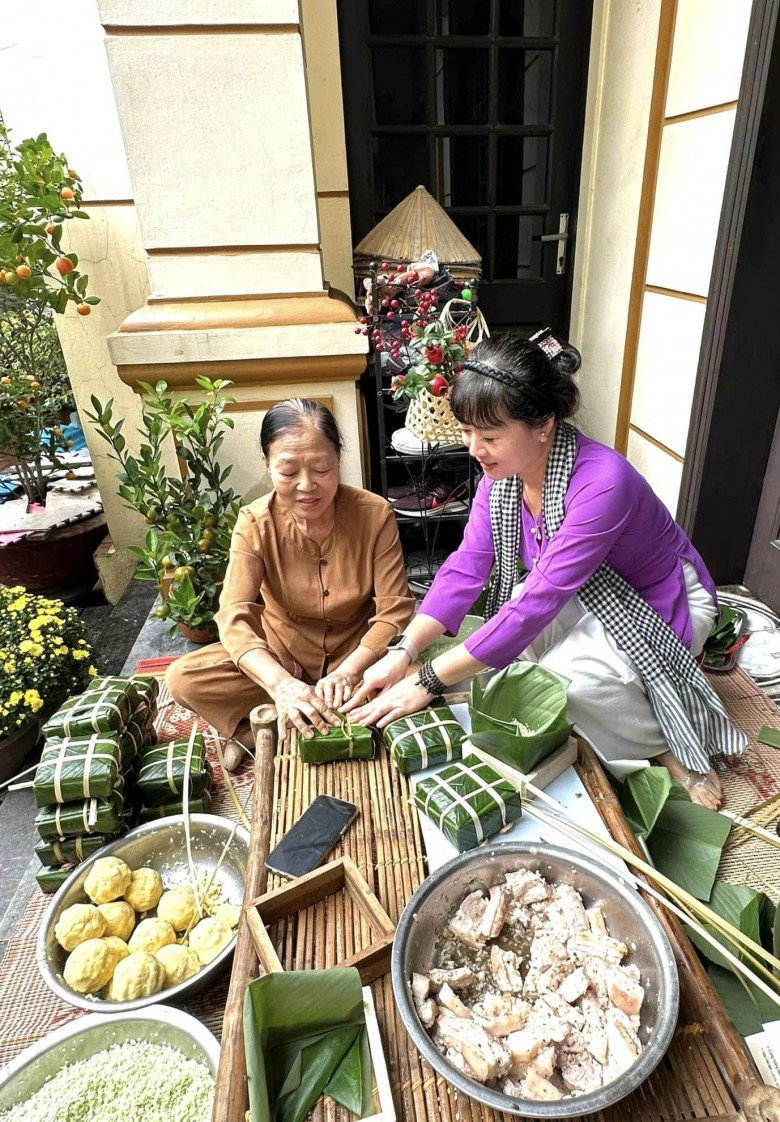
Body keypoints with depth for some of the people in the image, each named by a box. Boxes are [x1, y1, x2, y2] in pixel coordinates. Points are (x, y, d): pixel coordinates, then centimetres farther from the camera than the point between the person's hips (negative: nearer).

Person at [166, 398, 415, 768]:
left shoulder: (374, 514, -19)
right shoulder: (255, 523, -18)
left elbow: (394, 611, -19)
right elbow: (235, 618, -27)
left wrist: (348, 671, -36)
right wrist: (280, 683, -45)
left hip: (358, 650, 1)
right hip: (282, 654, 0)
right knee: (182, 677, -19)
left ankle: (259, 729, -19)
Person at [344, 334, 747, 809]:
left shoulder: (602, 481, -37)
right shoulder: (503, 469, -14)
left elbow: (538, 603, -38)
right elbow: (467, 566, -14)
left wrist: (428, 681, -36)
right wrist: (404, 651, -26)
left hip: (664, 607, -6)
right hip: (590, 597, 7)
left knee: (565, 680, -30)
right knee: (500, 643, -19)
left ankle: (675, 750, 0)